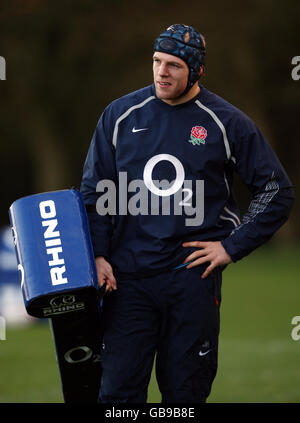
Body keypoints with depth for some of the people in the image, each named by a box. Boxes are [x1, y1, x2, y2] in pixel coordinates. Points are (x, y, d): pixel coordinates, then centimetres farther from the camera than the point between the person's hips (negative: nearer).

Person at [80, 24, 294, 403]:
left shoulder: (226, 123, 1)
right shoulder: (121, 115, 5)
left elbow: (277, 191, 6)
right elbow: (94, 190, 12)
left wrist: (232, 247, 0)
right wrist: (98, 254, 0)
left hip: (193, 274, -1)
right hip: (129, 275, 1)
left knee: (185, 389, 4)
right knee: (118, 388, -4)